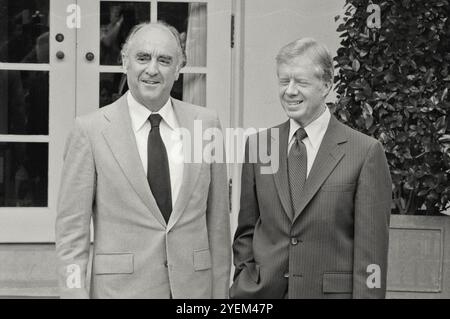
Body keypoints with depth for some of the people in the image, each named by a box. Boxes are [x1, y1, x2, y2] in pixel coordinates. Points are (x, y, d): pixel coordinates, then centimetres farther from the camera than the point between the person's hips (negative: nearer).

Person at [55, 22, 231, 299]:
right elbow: (71, 227, -4)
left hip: (193, 286, 2)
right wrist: (75, 292, -11)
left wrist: (220, 292, 3)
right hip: (121, 287, -2)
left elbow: (218, 221, 5)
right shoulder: (90, 130, -5)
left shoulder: (206, 123, 2)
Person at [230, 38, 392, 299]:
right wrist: (244, 283, 1)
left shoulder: (366, 153, -8)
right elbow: (246, 231, 11)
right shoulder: (257, 146, 4)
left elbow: (371, 250, -9)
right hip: (262, 292, 3)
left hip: (332, 291, -3)